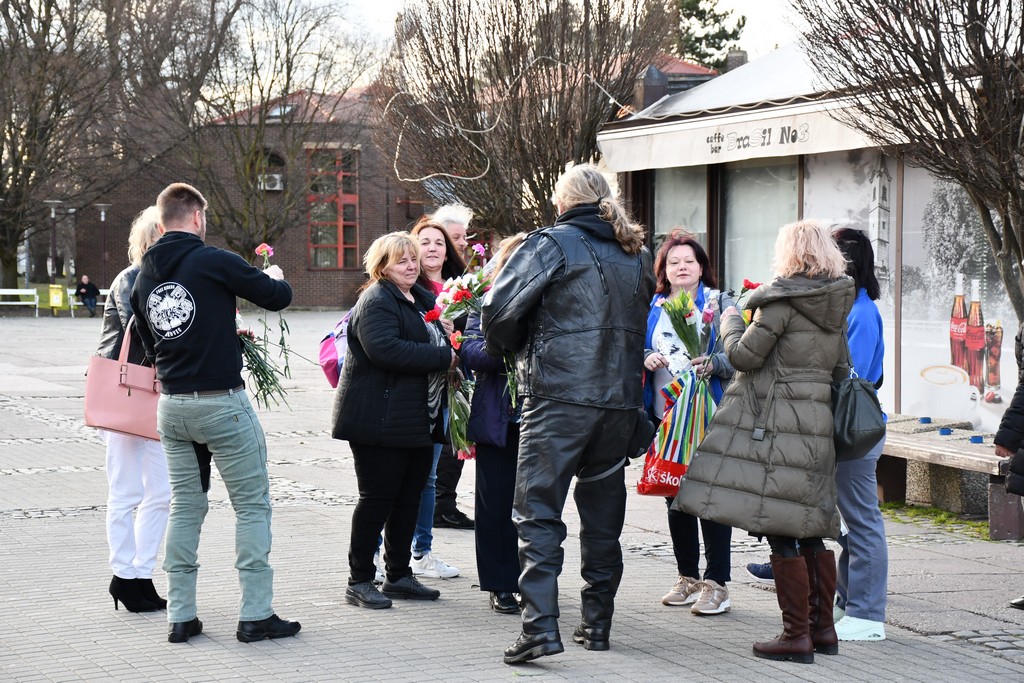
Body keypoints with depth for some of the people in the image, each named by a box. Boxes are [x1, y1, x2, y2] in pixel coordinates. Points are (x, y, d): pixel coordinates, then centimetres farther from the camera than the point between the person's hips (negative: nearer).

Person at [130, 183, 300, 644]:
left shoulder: (144, 276, 8)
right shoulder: (213, 261, -11)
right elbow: (278, 296, -4)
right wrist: (275, 276, 17)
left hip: (171, 407, 6)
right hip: (223, 404, -6)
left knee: (185, 508, 13)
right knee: (252, 506, 3)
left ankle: (181, 616, 13)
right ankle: (256, 615, 3)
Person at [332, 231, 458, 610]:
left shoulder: (423, 300, 19)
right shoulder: (375, 302, -11)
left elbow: (439, 340, 32)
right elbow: (385, 348, -26)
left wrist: (451, 352, 8)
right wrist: (442, 358, -22)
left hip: (417, 420, 9)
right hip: (380, 419, -9)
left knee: (409, 497, 11)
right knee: (377, 497, -4)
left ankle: (398, 575, 21)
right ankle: (359, 581, 4)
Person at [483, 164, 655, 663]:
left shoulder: (552, 244, -7)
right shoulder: (637, 254, 13)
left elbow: (501, 308, -11)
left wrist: (508, 347, 7)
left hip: (559, 397, -6)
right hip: (621, 398, 6)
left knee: (537, 511, -4)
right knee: (603, 511, 14)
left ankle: (540, 627, -12)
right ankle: (596, 624, 19)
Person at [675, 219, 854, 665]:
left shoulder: (781, 298, -11)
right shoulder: (835, 303, 12)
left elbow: (744, 355, -10)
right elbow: (840, 369, 18)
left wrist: (731, 322, 7)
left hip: (777, 422, -8)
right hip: (818, 423, 8)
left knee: (780, 530, -4)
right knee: (811, 529, 14)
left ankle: (796, 635, -4)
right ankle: (823, 628, 19)